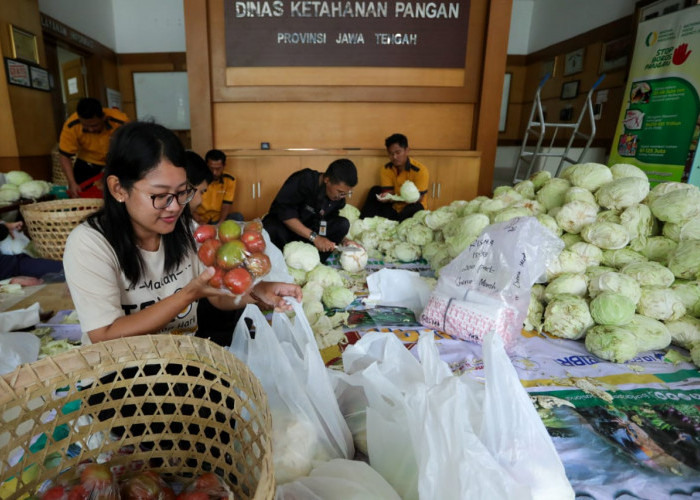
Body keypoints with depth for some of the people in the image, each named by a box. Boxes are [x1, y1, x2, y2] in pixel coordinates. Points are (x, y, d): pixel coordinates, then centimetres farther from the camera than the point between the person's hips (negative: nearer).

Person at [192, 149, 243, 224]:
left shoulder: (229, 180, -3)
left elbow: (226, 205, -6)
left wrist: (220, 223, -25)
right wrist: (198, 221, -28)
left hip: (219, 219, 2)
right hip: (201, 219, -2)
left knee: (238, 217, -27)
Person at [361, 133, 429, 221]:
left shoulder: (420, 170, -18)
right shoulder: (386, 169, -5)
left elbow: (418, 198, -21)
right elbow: (389, 192, -8)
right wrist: (386, 196, -35)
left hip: (414, 210, -4)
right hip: (394, 208, 4)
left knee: (415, 208, -36)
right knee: (375, 190, -7)